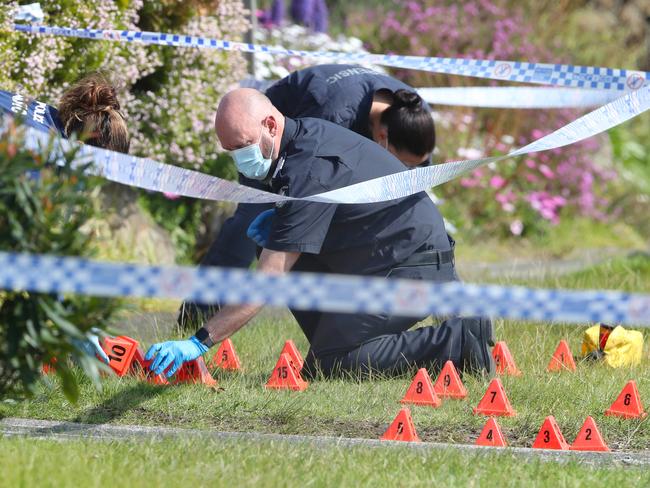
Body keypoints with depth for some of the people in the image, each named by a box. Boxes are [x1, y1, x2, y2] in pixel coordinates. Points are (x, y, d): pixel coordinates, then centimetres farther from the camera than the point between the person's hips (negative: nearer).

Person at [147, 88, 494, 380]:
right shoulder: (307, 135, 6)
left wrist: (199, 342, -29)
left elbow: (267, 281, -27)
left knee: (325, 367, -12)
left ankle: (456, 341, -11)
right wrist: (279, 220, 5)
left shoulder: (309, 170, -24)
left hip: (412, 270, -10)